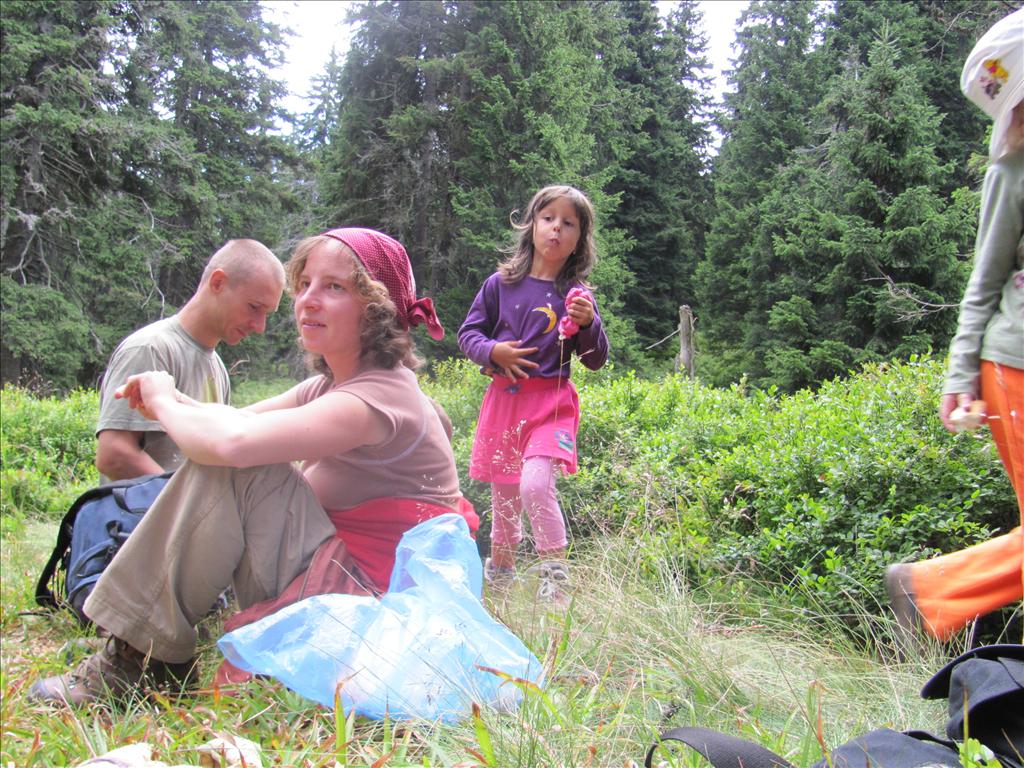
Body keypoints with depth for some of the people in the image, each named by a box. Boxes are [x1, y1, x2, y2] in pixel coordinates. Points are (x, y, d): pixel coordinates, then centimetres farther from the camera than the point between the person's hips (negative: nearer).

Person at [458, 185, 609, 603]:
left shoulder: (577, 295, 1)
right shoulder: (501, 284, 3)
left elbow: (595, 361, 3)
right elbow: (467, 333, 9)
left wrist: (588, 324, -15)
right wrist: (492, 351, -11)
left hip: (551, 403, -2)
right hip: (503, 399, 3)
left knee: (535, 484, -23)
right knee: (503, 495, 12)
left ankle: (555, 580, -11)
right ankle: (498, 574, 34)